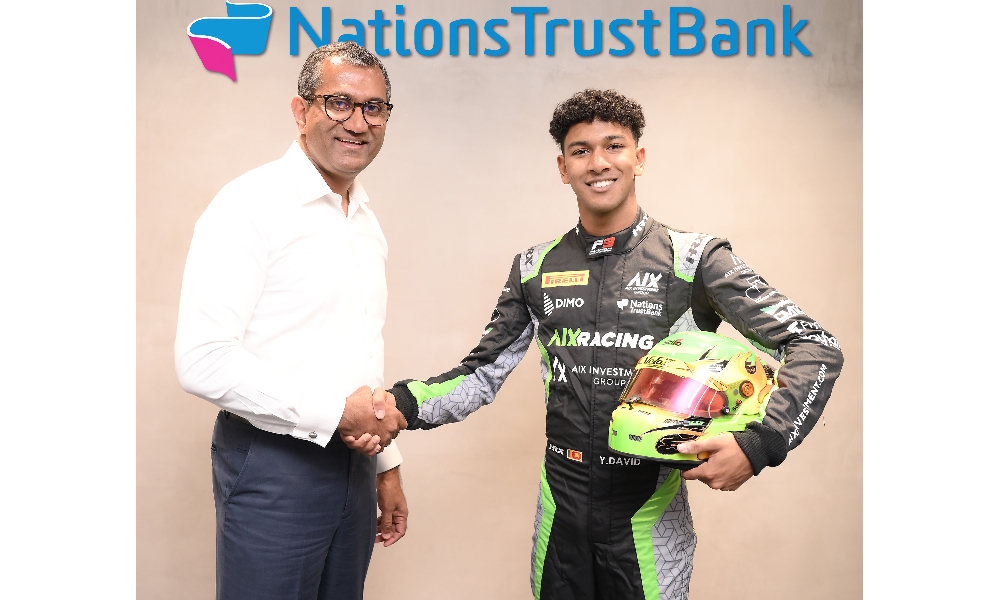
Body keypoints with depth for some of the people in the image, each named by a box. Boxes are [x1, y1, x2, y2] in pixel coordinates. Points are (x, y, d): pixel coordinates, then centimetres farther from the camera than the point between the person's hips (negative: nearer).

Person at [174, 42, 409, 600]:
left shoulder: (367, 222, 12)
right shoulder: (252, 204, -12)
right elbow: (203, 361, -20)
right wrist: (337, 412, -19)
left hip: (353, 463, 7)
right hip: (274, 467, -7)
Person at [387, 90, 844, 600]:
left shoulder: (692, 259, -8)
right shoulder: (536, 268, 3)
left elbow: (817, 349, -8)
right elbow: (482, 376, 5)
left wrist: (757, 444, -22)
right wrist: (404, 403, -13)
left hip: (648, 516, -3)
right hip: (561, 507, 3)